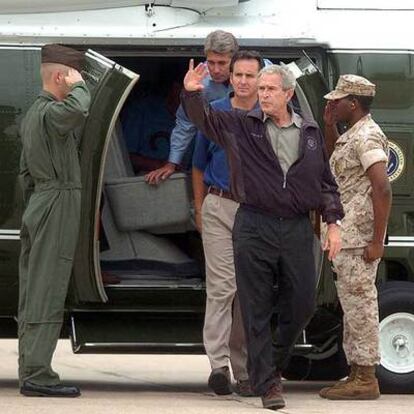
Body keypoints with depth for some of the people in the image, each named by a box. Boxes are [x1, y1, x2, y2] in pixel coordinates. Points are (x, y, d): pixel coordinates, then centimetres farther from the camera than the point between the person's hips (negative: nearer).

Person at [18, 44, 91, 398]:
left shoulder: (33, 113, 19)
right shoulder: (51, 112, -13)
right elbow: (79, 109, -37)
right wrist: (78, 85, -17)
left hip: (39, 206, 10)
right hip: (58, 204, -10)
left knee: (33, 291, 10)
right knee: (47, 293, -11)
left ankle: (30, 371, 13)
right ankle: (37, 375, -14)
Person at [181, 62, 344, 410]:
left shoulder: (311, 134, 12)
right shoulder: (241, 126, 5)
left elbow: (326, 183, 16)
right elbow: (203, 118, -4)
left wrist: (333, 224, 9)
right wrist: (192, 94, -25)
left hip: (297, 230, 2)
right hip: (254, 228, -2)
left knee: (302, 306, 5)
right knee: (257, 310, -2)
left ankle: (273, 365, 28)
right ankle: (267, 383, 3)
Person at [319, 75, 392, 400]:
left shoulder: (366, 136, -16)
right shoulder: (353, 134, 15)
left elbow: (382, 189, -24)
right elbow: (335, 155, 38)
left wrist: (377, 241, -25)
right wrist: (329, 125, 18)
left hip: (359, 237, -11)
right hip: (346, 235, 11)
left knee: (358, 302, -8)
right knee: (353, 303, 13)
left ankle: (365, 379, -6)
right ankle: (359, 375, 19)